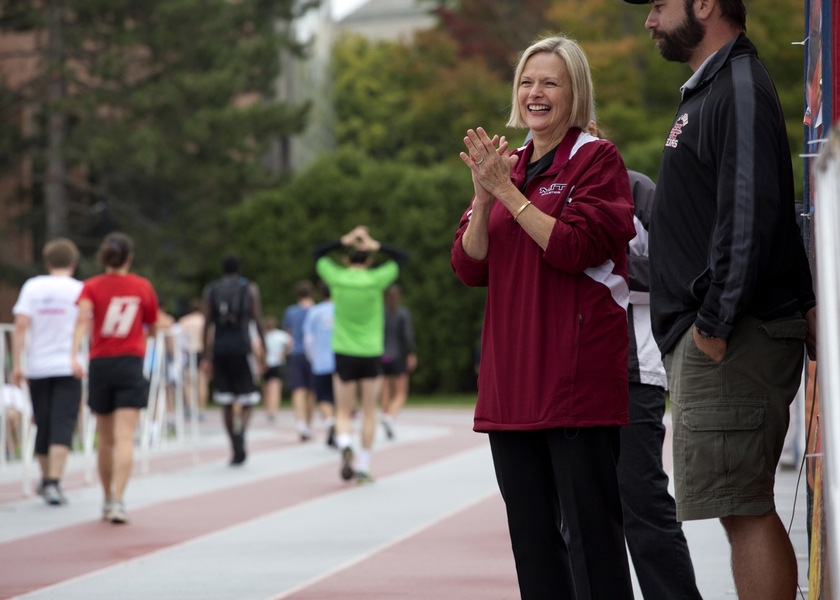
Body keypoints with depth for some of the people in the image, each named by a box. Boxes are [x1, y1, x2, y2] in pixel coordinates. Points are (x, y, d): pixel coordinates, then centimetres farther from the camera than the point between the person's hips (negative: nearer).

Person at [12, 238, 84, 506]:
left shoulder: (32, 286, 2)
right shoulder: (79, 290, -2)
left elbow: (21, 325, -5)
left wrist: (16, 364, -4)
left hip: (37, 367, 3)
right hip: (68, 367, -2)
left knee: (43, 426, 15)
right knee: (62, 426, -5)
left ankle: (46, 480, 30)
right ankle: (54, 483, -18)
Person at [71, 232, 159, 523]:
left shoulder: (92, 287, 2)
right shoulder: (143, 286, 4)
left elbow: (83, 318, -17)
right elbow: (152, 329, 13)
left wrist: (74, 356, -26)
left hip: (99, 365, 2)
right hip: (131, 364, -2)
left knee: (106, 439, 14)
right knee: (125, 438, -9)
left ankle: (108, 500, 24)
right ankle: (117, 500, -23)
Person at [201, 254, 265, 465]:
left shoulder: (210, 291, 9)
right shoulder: (250, 289, 5)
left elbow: (206, 325, 5)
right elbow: (258, 321, 0)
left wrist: (206, 356, 8)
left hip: (219, 348, 2)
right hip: (242, 347, -2)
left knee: (226, 402, 9)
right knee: (246, 400, 2)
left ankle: (237, 450, 9)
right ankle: (241, 430, -30)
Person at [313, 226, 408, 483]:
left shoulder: (337, 278, -4)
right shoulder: (375, 279, -8)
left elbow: (317, 253, 14)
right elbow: (403, 257, 3)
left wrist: (345, 241, 6)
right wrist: (375, 246, -3)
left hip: (344, 355, 1)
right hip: (371, 354, -1)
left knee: (343, 412, 9)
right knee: (369, 412, 10)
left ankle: (344, 446, -19)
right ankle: (363, 466, 9)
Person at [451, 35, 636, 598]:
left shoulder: (597, 160, -1)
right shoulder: (508, 168, 17)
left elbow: (576, 248, -15)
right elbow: (470, 267, 9)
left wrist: (507, 192, -15)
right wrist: (484, 197, -7)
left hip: (579, 373, -7)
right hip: (512, 375, 7)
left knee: (589, 529, -7)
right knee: (531, 532, 9)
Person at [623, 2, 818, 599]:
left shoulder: (740, 90, -11)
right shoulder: (708, 90, 21)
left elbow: (750, 216, -21)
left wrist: (715, 323, -21)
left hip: (733, 342, -10)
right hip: (708, 335, 11)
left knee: (745, 509, -12)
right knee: (744, 509, 9)